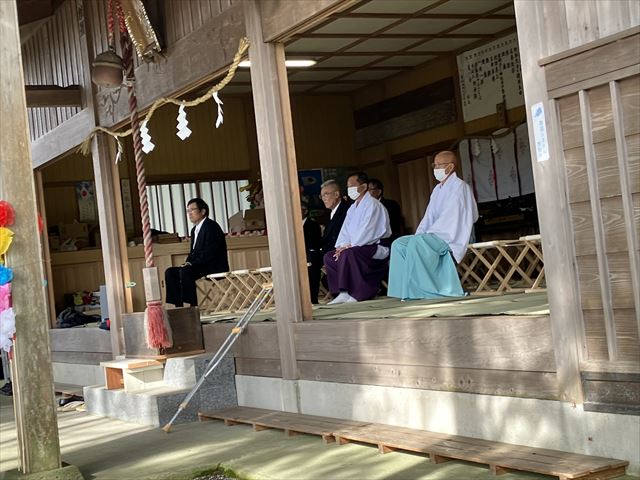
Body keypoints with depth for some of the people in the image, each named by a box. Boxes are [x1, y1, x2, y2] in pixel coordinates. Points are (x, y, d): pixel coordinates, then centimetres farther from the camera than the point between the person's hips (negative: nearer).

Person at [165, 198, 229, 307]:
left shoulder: (211, 226, -11)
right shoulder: (195, 230, 19)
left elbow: (210, 253, -20)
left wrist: (192, 264, -20)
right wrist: (187, 263, 0)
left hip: (216, 267, -10)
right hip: (201, 266, 10)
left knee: (185, 272, -31)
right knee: (170, 272, -2)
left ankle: (193, 306, -28)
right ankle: (178, 306, -9)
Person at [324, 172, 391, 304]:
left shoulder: (373, 205, -10)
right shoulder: (352, 208, 19)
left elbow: (367, 231, -19)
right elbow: (345, 231, 16)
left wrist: (349, 246, -19)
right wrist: (341, 246, -4)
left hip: (376, 247, -10)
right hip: (359, 248, 10)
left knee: (348, 253, -34)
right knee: (329, 256, 1)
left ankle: (357, 293, -28)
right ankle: (342, 293, -10)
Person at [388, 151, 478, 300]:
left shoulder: (459, 186, -7)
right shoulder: (438, 189, 19)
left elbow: (450, 216, -16)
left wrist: (428, 233, -18)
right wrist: (418, 234, -1)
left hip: (451, 236, -9)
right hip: (435, 235, 9)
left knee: (416, 242, -32)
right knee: (399, 244, -8)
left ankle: (418, 289, -29)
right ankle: (406, 287, -16)